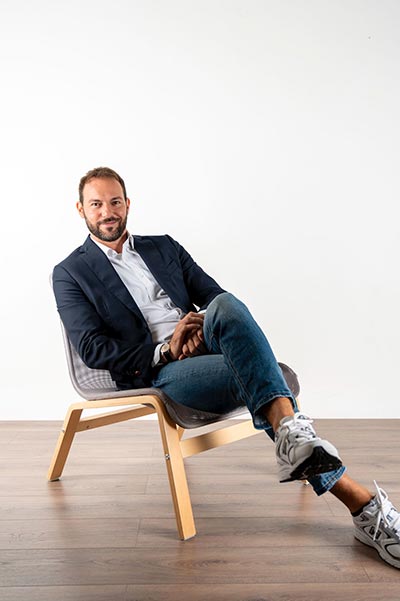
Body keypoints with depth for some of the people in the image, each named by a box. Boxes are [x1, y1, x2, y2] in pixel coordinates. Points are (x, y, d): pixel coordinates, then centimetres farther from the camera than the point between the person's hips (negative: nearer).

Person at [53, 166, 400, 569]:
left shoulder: (164, 247, 22)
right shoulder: (70, 273, 9)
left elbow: (213, 293, 16)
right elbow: (92, 350, -2)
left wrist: (207, 323, -8)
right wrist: (165, 350, -13)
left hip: (207, 345, 4)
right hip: (156, 371, -4)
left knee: (226, 305, -33)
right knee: (262, 373, -30)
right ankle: (362, 505, -32)